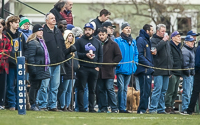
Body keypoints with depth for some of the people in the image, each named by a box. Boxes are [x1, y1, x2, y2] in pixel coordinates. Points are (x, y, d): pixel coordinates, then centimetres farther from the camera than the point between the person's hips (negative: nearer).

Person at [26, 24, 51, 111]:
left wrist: (46, 66, 23)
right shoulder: (32, 43, -13)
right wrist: (33, 69, -23)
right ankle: (33, 105, 0)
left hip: (42, 69, 9)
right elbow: (30, 57, -18)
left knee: (38, 86, 11)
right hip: (36, 69, -9)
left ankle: (34, 103, 17)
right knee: (34, 86, -5)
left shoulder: (41, 41, 18)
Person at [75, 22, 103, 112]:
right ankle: (81, 107, -3)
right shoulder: (79, 41, 5)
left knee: (92, 89, 5)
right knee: (81, 89, -5)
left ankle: (91, 107, 7)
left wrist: (98, 66, 2)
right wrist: (85, 55, -15)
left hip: (94, 69, 4)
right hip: (83, 68, -4)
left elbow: (100, 55, 15)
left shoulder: (97, 42, 16)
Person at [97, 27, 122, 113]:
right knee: (101, 90, 4)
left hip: (109, 71, -3)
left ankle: (114, 108, -2)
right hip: (99, 71, 4)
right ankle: (103, 108, 10)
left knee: (109, 89, -7)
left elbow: (119, 56, 1)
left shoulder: (113, 44, 2)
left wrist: (111, 64, -5)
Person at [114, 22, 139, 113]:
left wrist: (135, 64, 9)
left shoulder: (133, 42, 14)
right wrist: (118, 63, -13)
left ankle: (124, 107, 11)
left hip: (129, 69, 5)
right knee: (121, 88, -9)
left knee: (125, 89, 9)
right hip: (121, 68, -5)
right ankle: (121, 108, -8)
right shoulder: (118, 41, -3)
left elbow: (136, 54, 20)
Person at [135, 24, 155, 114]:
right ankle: (142, 109, -9)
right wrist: (149, 64, -19)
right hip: (143, 69, -10)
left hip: (148, 70, 10)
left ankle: (142, 109, 14)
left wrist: (152, 52, 5)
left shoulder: (147, 40, 21)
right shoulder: (141, 40, -10)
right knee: (145, 90, -10)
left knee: (147, 91, 10)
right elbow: (139, 55, -17)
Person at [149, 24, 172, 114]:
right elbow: (155, 49, -22)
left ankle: (161, 108, 11)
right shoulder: (153, 40, -1)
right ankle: (153, 108, -12)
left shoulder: (167, 41, 20)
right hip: (158, 70, -7)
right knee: (158, 89, -13)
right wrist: (163, 41, -15)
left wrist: (170, 68, 20)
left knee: (164, 90, 7)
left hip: (166, 70, 7)